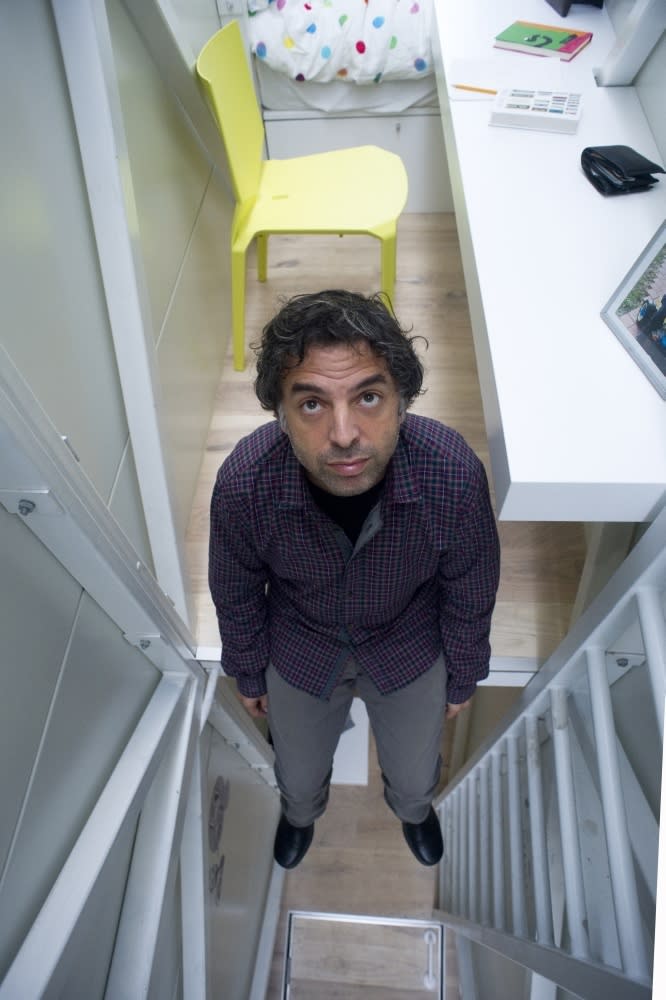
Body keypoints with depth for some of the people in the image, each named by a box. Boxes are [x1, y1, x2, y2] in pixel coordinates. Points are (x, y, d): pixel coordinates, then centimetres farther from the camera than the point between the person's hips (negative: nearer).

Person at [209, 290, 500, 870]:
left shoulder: (454, 473, -35)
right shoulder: (244, 482, -34)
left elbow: (471, 591, -13)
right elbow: (236, 593, -12)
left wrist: (463, 677, 2)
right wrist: (247, 674, 4)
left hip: (411, 651, 0)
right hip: (300, 655, 1)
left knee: (415, 777, 28)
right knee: (299, 777, 29)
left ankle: (413, 809, 69)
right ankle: (301, 813, 69)